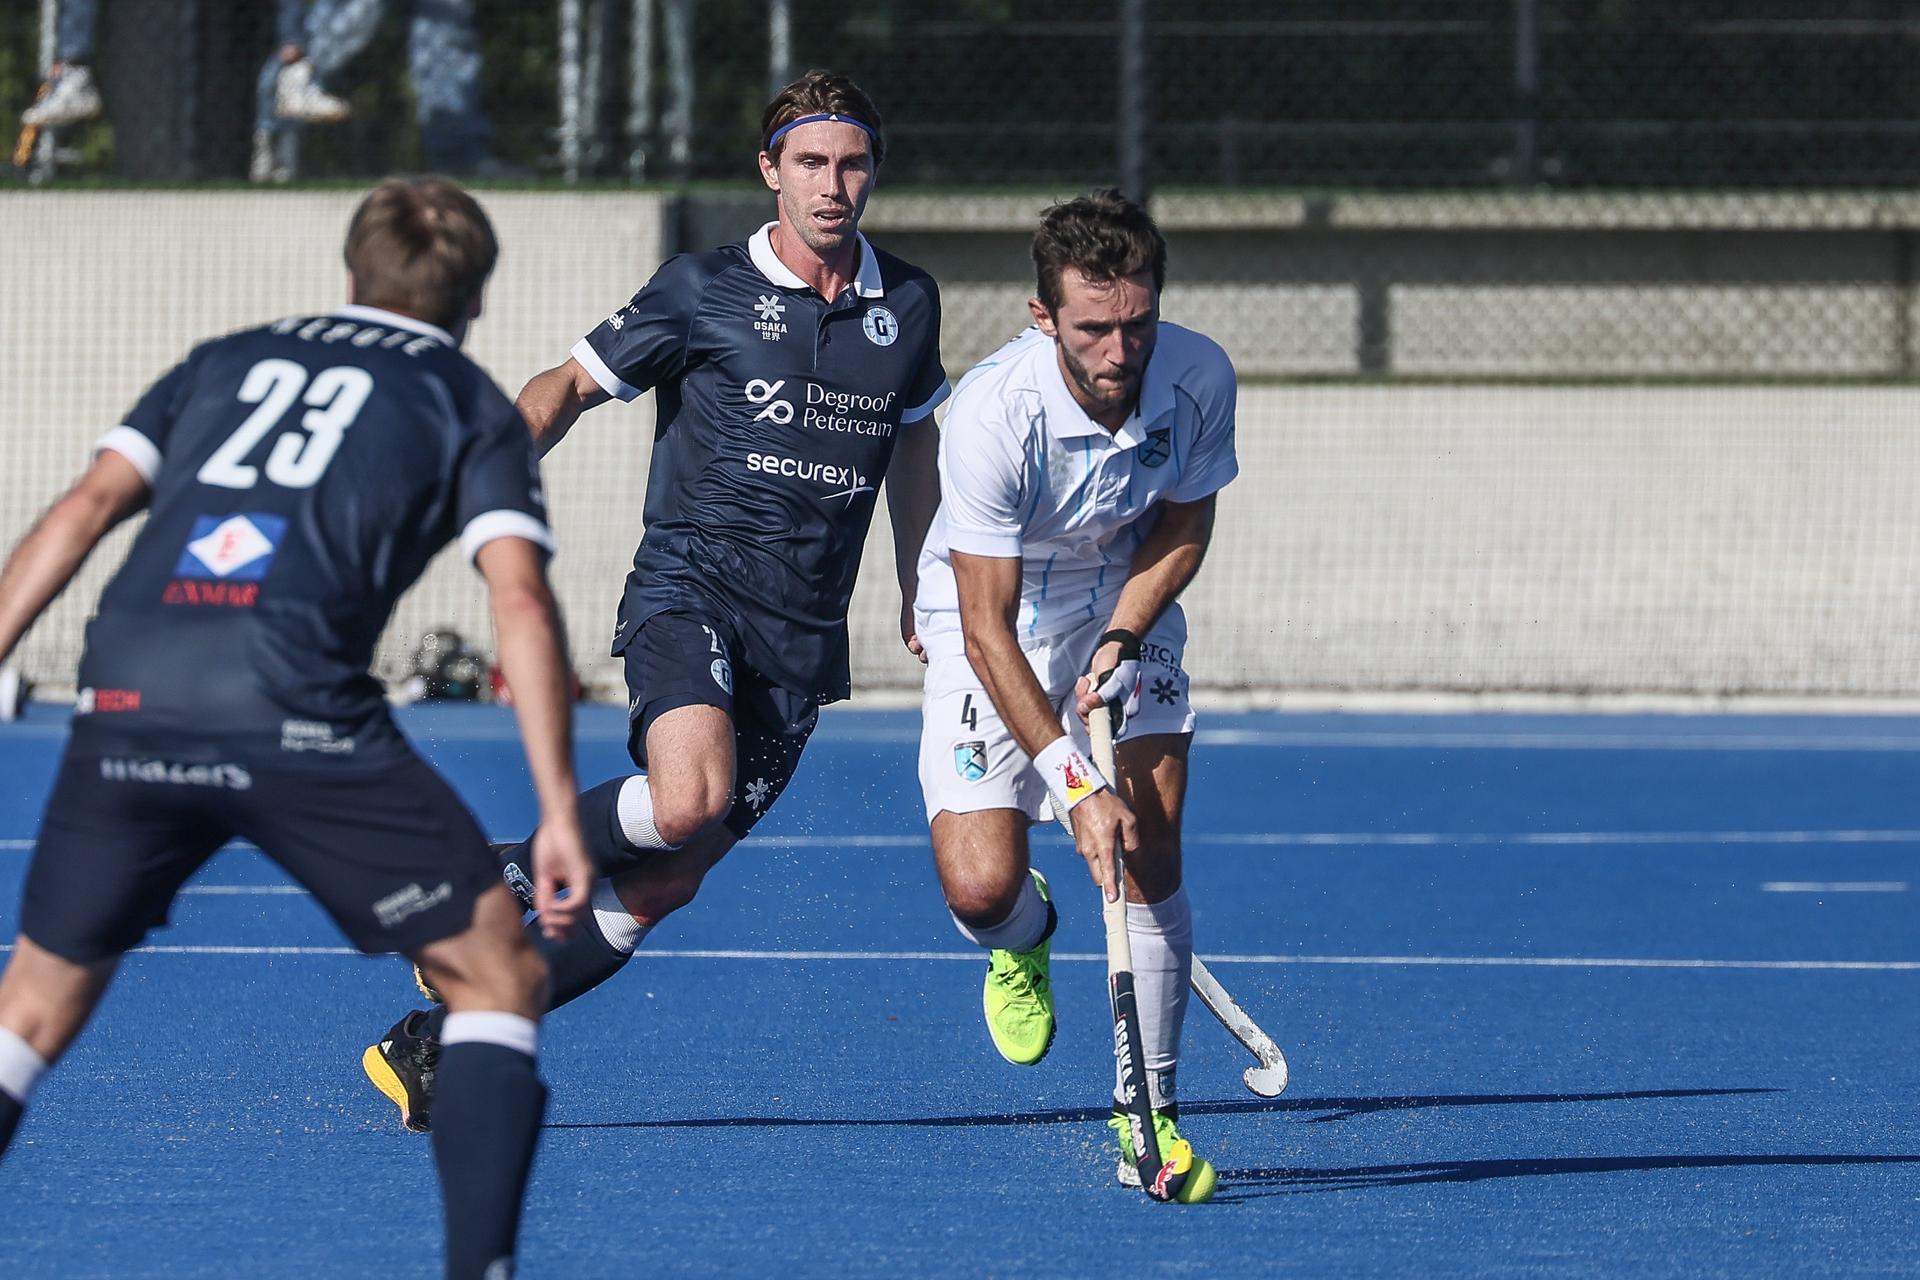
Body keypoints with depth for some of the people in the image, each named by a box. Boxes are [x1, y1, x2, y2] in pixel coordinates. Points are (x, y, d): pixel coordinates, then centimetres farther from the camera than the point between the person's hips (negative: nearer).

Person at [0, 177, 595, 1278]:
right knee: (499, 981, 10)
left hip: (127, 704, 4)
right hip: (300, 722, -3)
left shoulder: (226, 361, 28)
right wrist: (561, 813, 0)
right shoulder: (469, 406, 18)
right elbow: (521, 602, 4)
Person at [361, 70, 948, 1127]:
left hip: (803, 633, 4)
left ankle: (439, 1040, 7)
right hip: (689, 588, -4)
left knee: (668, 878, -2)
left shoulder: (907, 305, 11)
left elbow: (912, 445, 27)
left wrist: (921, 597, 27)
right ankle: (503, 879, -5)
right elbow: (571, 385, 3)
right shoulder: (702, 293, -2)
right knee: (689, 799, -32)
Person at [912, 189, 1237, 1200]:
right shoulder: (991, 415, -32)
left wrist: (1120, 641, -16)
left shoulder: (1197, 378, -20)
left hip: (1126, 620, 3)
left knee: (1149, 860, -12)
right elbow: (988, 628, -28)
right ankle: (1024, 939, 26)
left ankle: (1149, 1117, 1)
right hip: (995, 633, -3)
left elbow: (1185, 518, 0)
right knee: (980, 888, -14)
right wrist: (1075, 781, -33)